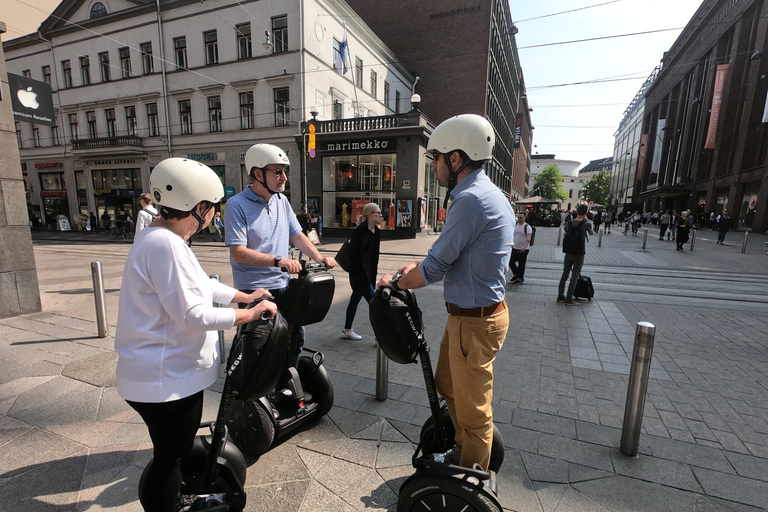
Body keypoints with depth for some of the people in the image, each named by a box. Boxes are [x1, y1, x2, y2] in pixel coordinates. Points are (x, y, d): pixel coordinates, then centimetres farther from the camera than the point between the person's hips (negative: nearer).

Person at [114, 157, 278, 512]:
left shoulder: (164, 239, 7)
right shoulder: (165, 244, -26)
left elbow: (202, 284, 17)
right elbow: (193, 314, -28)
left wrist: (245, 296, 17)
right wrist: (250, 314, -18)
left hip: (174, 372, 10)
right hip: (166, 380, -10)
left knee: (176, 450, 28)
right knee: (169, 458, 12)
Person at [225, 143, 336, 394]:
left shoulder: (282, 201, 8)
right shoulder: (237, 205, -13)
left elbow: (297, 235, 13)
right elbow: (239, 253, -19)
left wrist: (319, 257, -2)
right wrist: (279, 260, -29)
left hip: (283, 285, 7)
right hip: (254, 290, -6)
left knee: (296, 335, 13)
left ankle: (282, 385, 34)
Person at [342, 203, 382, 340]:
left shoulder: (376, 232, 9)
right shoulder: (359, 231, -17)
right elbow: (353, 255, -17)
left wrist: (374, 270, 15)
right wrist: (356, 275, -18)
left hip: (369, 273, 9)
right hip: (359, 273, -9)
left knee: (355, 300, 17)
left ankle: (347, 331, 30)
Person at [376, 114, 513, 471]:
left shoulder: (470, 200, -24)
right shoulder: (486, 193, 10)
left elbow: (434, 270, -21)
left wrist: (395, 282, -4)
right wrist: (419, 265, 12)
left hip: (474, 320, -10)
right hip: (467, 314, 10)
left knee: (472, 407, 10)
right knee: (448, 385, 25)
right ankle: (463, 452, 47)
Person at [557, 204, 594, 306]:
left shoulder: (569, 223, 0)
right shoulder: (586, 224, -10)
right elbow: (592, 233, 9)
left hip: (568, 252, 4)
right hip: (579, 254, -4)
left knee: (565, 274, 12)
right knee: (575, 275, 1)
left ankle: (561, 296, 17)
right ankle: (569, 299, 1)